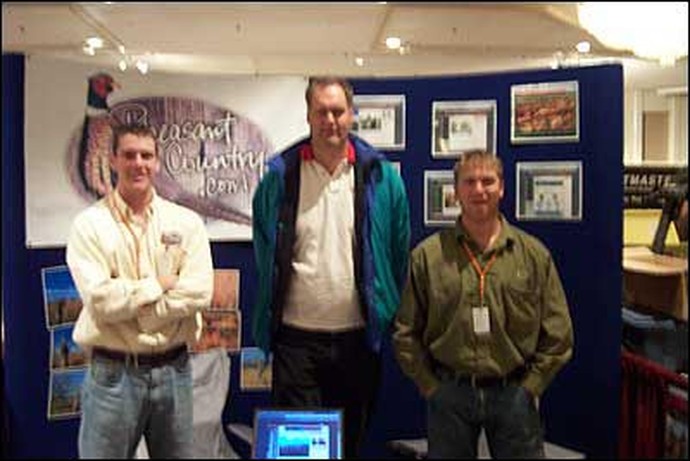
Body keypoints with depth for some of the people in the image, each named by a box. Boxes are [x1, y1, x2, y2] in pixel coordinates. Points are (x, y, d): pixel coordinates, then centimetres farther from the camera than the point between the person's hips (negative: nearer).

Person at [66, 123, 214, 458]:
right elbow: (99, 299, -15)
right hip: (113, 372, -2)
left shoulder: (186, 222, 2)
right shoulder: (90, 224, -3)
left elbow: (199, 292, -10)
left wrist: (127, 302, -12)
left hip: (174, 369, 2)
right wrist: (160, 284, -8)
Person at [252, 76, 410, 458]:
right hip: (296, 337, -1)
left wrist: (390, 315, 6)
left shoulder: (380, 177, 0)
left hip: (359, 337, 1)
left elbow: (400, 253, 6)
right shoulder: (280, 175, 0)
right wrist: (270, 314, 11)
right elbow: (265, 254, 11)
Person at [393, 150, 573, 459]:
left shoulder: (534, 254, 2)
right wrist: (430, 386, -2)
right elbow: (405, 332, 2)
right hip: (448, 393, 0)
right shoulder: (427, 255, -1)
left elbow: (557, 334, 4)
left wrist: (529, 387, -1)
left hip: (513, 394, 1)